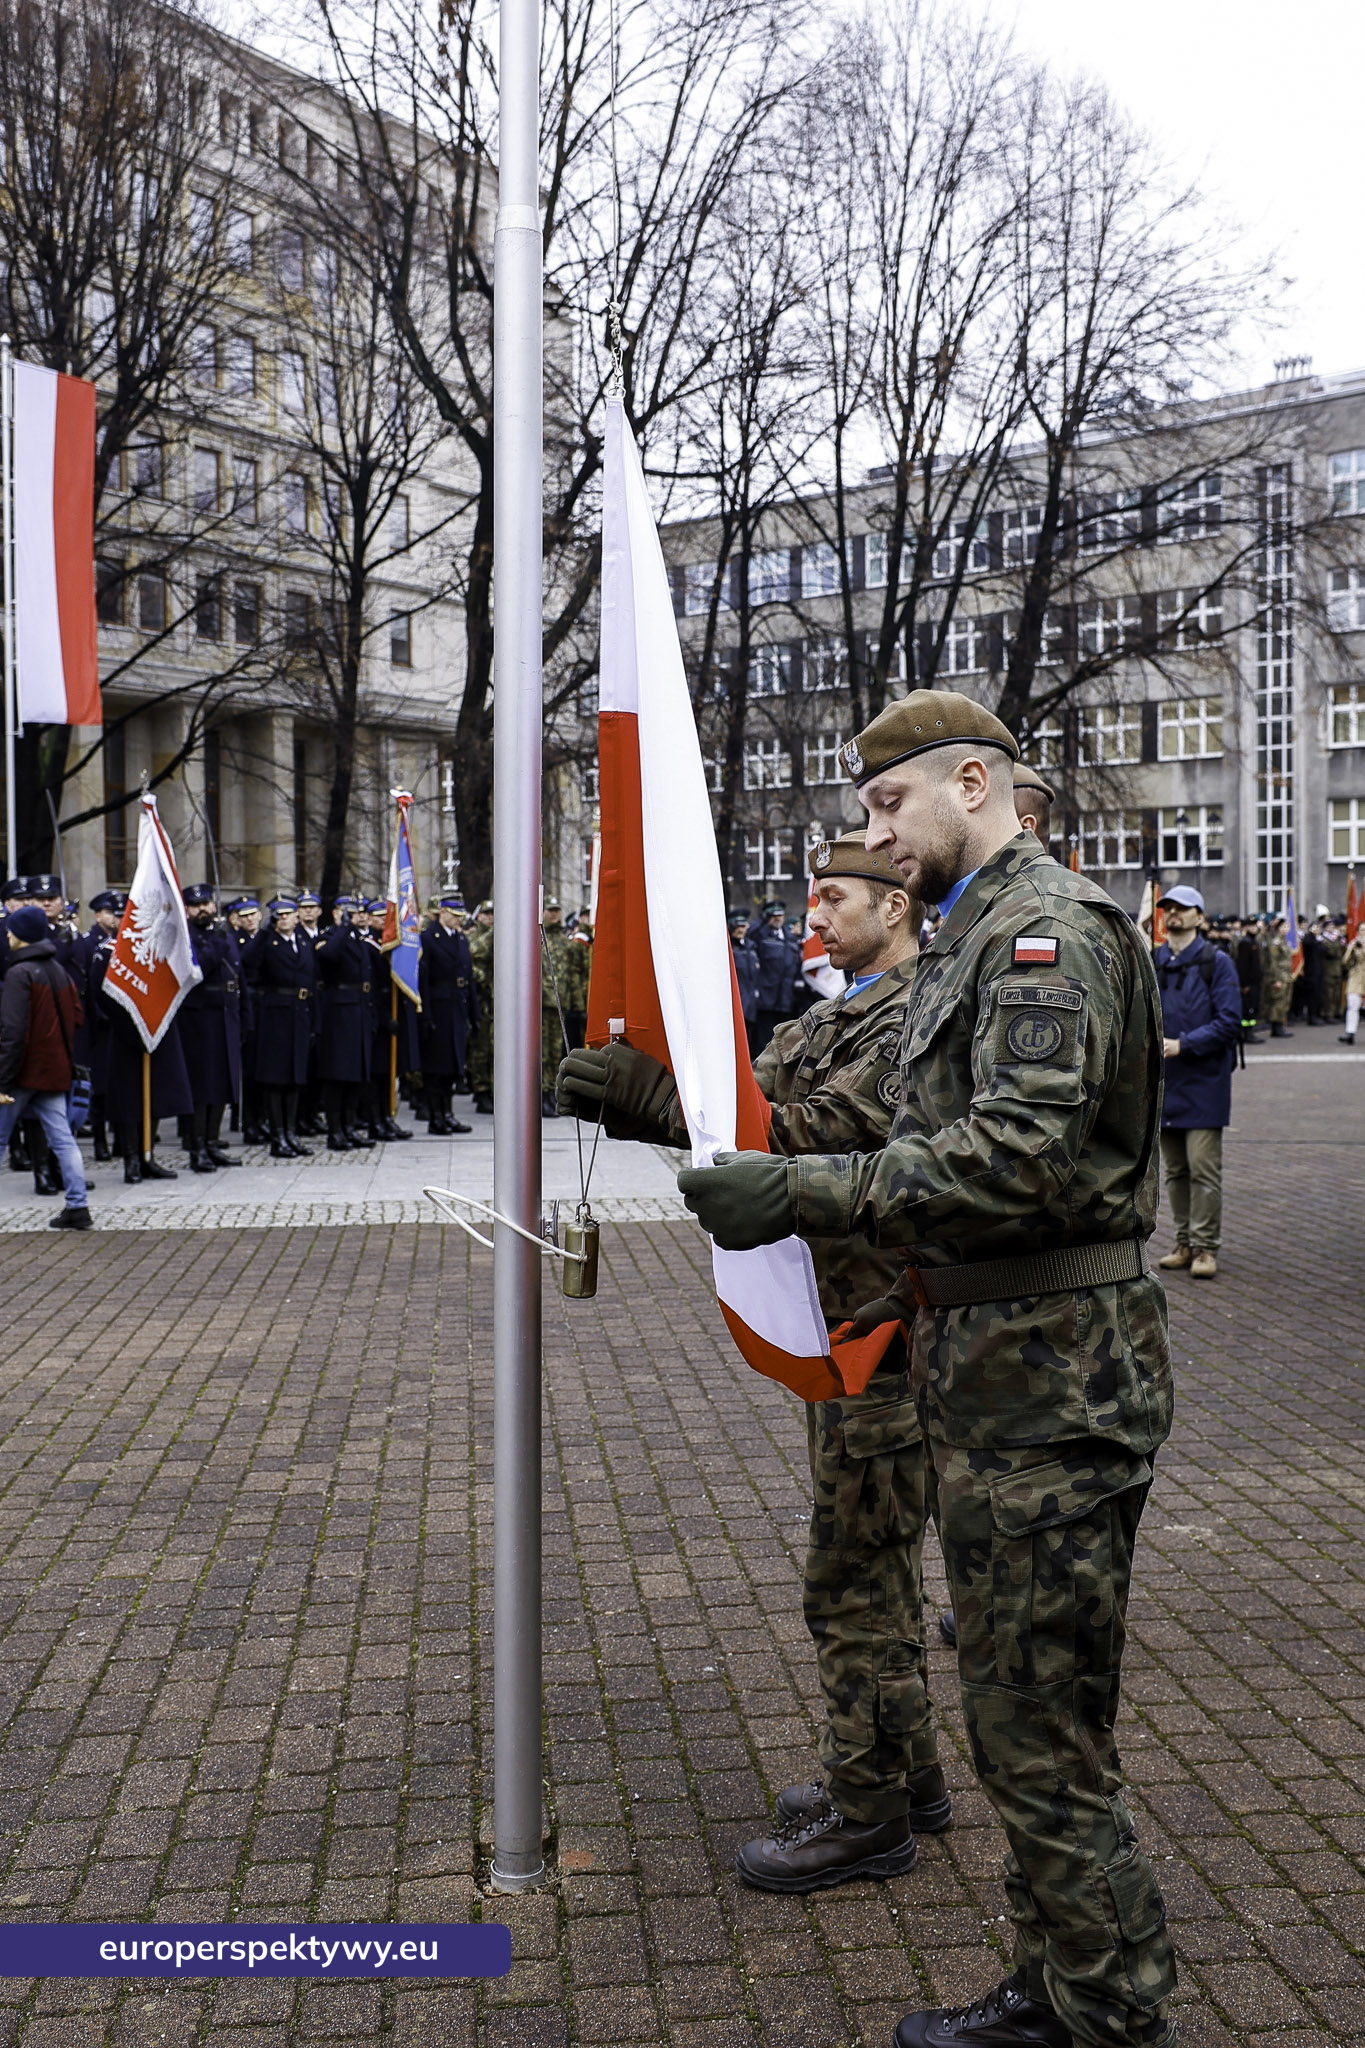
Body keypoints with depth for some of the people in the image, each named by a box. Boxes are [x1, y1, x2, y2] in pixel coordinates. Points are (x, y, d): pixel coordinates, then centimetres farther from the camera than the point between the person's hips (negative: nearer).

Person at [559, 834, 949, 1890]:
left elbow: (820, 1132, -29)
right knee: (875, 1563, 20)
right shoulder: (832, 1017, 15)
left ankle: (869, 1813, 15)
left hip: (881, 1336, -10)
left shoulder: (919, 1019, -17)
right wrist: (633, 1083, -12)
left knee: (855, 1576, 0)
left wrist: (652, 1097, -30)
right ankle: (908, 1772, 35)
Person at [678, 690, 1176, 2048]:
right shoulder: (977, 933, 18)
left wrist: (806, 1194, -25)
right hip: (991, 1368, 10)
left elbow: (1022, 1154, -26)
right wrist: (911, 1288, 14)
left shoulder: (1052, 926, -14)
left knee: (1037, 1733, -1)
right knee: (1013, 1711, 19)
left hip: (1049, 1377, -10)